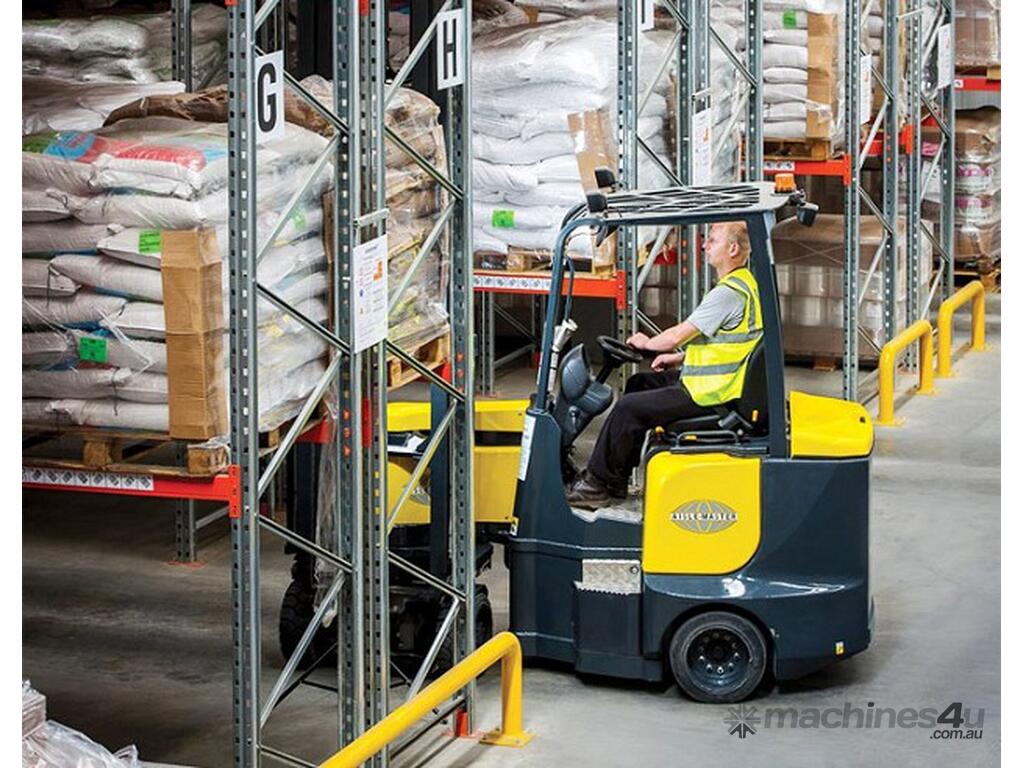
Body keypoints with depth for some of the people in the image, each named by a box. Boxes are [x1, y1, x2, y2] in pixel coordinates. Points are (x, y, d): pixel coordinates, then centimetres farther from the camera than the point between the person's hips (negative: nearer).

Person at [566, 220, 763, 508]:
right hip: (716, 385, 11)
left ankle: (599, 482, 1)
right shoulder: (744, 283, 11)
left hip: (707, 396, -11)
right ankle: (617, 480, 21)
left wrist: (646, 343, 0)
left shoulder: (729, 292, -22)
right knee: (639, 384, 21)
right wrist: (681, 357, 14)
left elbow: (677, 336, -20)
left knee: (628, 408, -12)